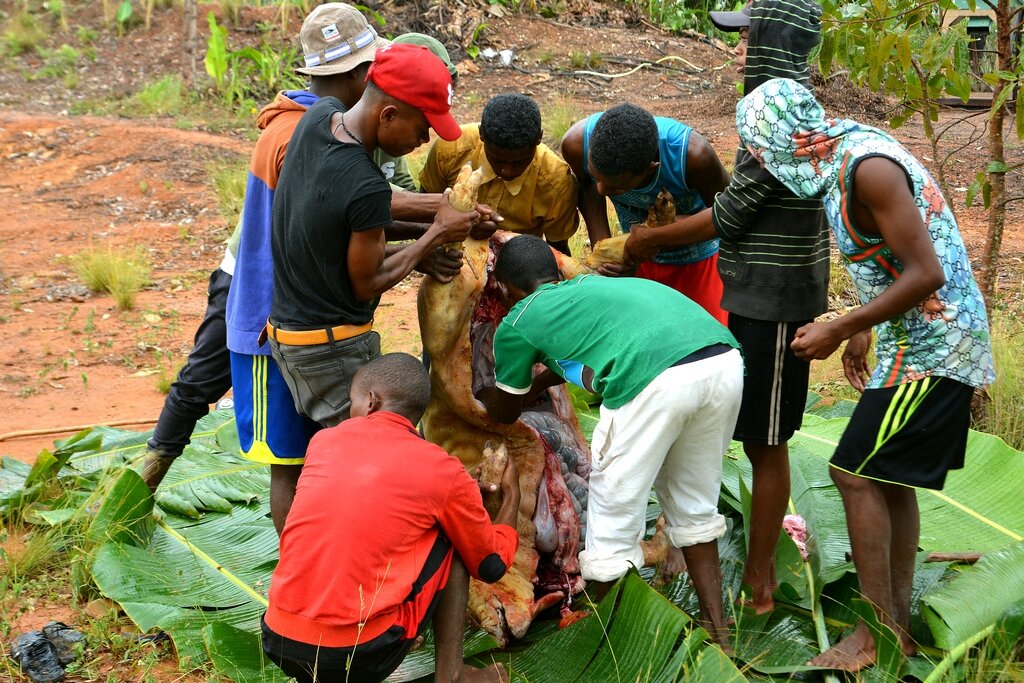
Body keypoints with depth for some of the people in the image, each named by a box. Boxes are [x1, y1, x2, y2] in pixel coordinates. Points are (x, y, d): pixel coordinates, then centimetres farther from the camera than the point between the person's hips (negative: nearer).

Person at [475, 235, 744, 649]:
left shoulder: (517, 322, 20)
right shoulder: (588, 284, 35)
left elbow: (506, 413, 36)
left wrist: (483, 393, 58)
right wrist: (538, 382, 70)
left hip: (657, 381, -7)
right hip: (727, 362, 7)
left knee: (613, 524, 13)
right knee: (693, 506, 26)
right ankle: (715, 632, 35)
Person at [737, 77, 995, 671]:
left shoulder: (868, 167, -22)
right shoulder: (853, 152, 9)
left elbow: (926, 274, -25)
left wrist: (839, 329, -19)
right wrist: (863, 330, 18)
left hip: (930, 347, -10)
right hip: (924, 340, 10)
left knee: (856, 474, -7)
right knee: (887, 478, 14)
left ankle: (879, 633, 1)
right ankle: (898, 620, 23)